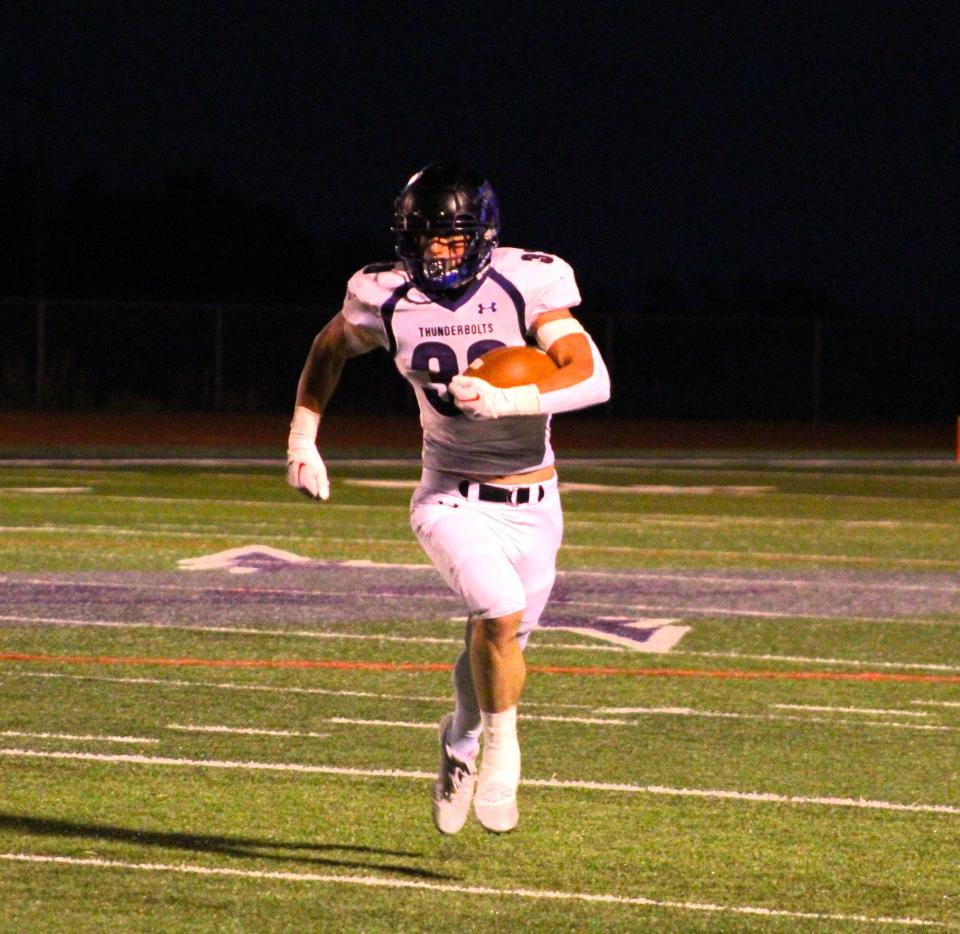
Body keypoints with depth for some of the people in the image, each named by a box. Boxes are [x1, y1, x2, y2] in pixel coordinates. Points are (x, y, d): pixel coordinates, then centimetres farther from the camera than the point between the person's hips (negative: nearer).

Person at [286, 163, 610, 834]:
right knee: (501, 612, -26)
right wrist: (302, 439, 9)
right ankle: (502, 749, -4)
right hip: (452, 500, -1)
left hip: (531, 507, 1)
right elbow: (329, 350, 14)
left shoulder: (526, 285, -15)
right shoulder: (387, 300, -9)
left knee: (498, 647, 14)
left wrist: (509, 400, -39)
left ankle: (461, 742, 46)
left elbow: (593, 378, -25)